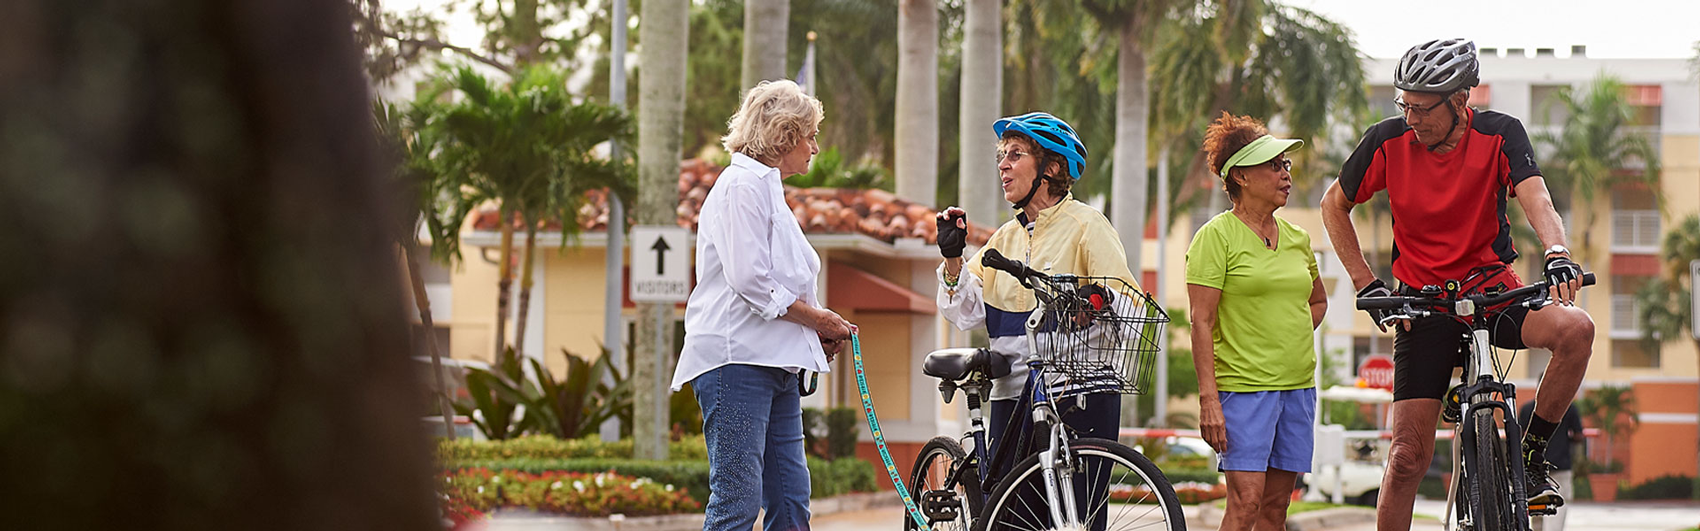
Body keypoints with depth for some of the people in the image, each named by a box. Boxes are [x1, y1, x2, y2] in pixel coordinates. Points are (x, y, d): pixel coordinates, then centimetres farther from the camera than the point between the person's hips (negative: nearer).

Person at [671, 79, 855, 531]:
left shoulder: (768, 188, 24)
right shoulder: (743, 184, -7)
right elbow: (750, 281, -17)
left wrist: (820, 331, 10)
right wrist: (819, 319, -7)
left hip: (774, 364, 10)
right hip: (736, 359, -10)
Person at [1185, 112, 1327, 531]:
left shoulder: (1297, 238, 13)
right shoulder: (1216, 236, -5)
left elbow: (1318, 301, 31)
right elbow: (1201, 322, -10)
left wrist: (1291, 339, 10)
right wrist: (1209, 398, -17)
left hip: (1298, 386, 6)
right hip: (1243, 386, -6)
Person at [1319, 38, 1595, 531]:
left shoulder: (1500, 135, -10)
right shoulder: (1388, 141, -8)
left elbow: (1537, 201, -24)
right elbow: (1334, 205, 7)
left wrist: (1557, 254, -45)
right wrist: (1367, 284, -1)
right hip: (1424, 307, 0)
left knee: (1576, 329, -30)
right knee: (1408, 456, -7)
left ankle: (1532, 455, -11)